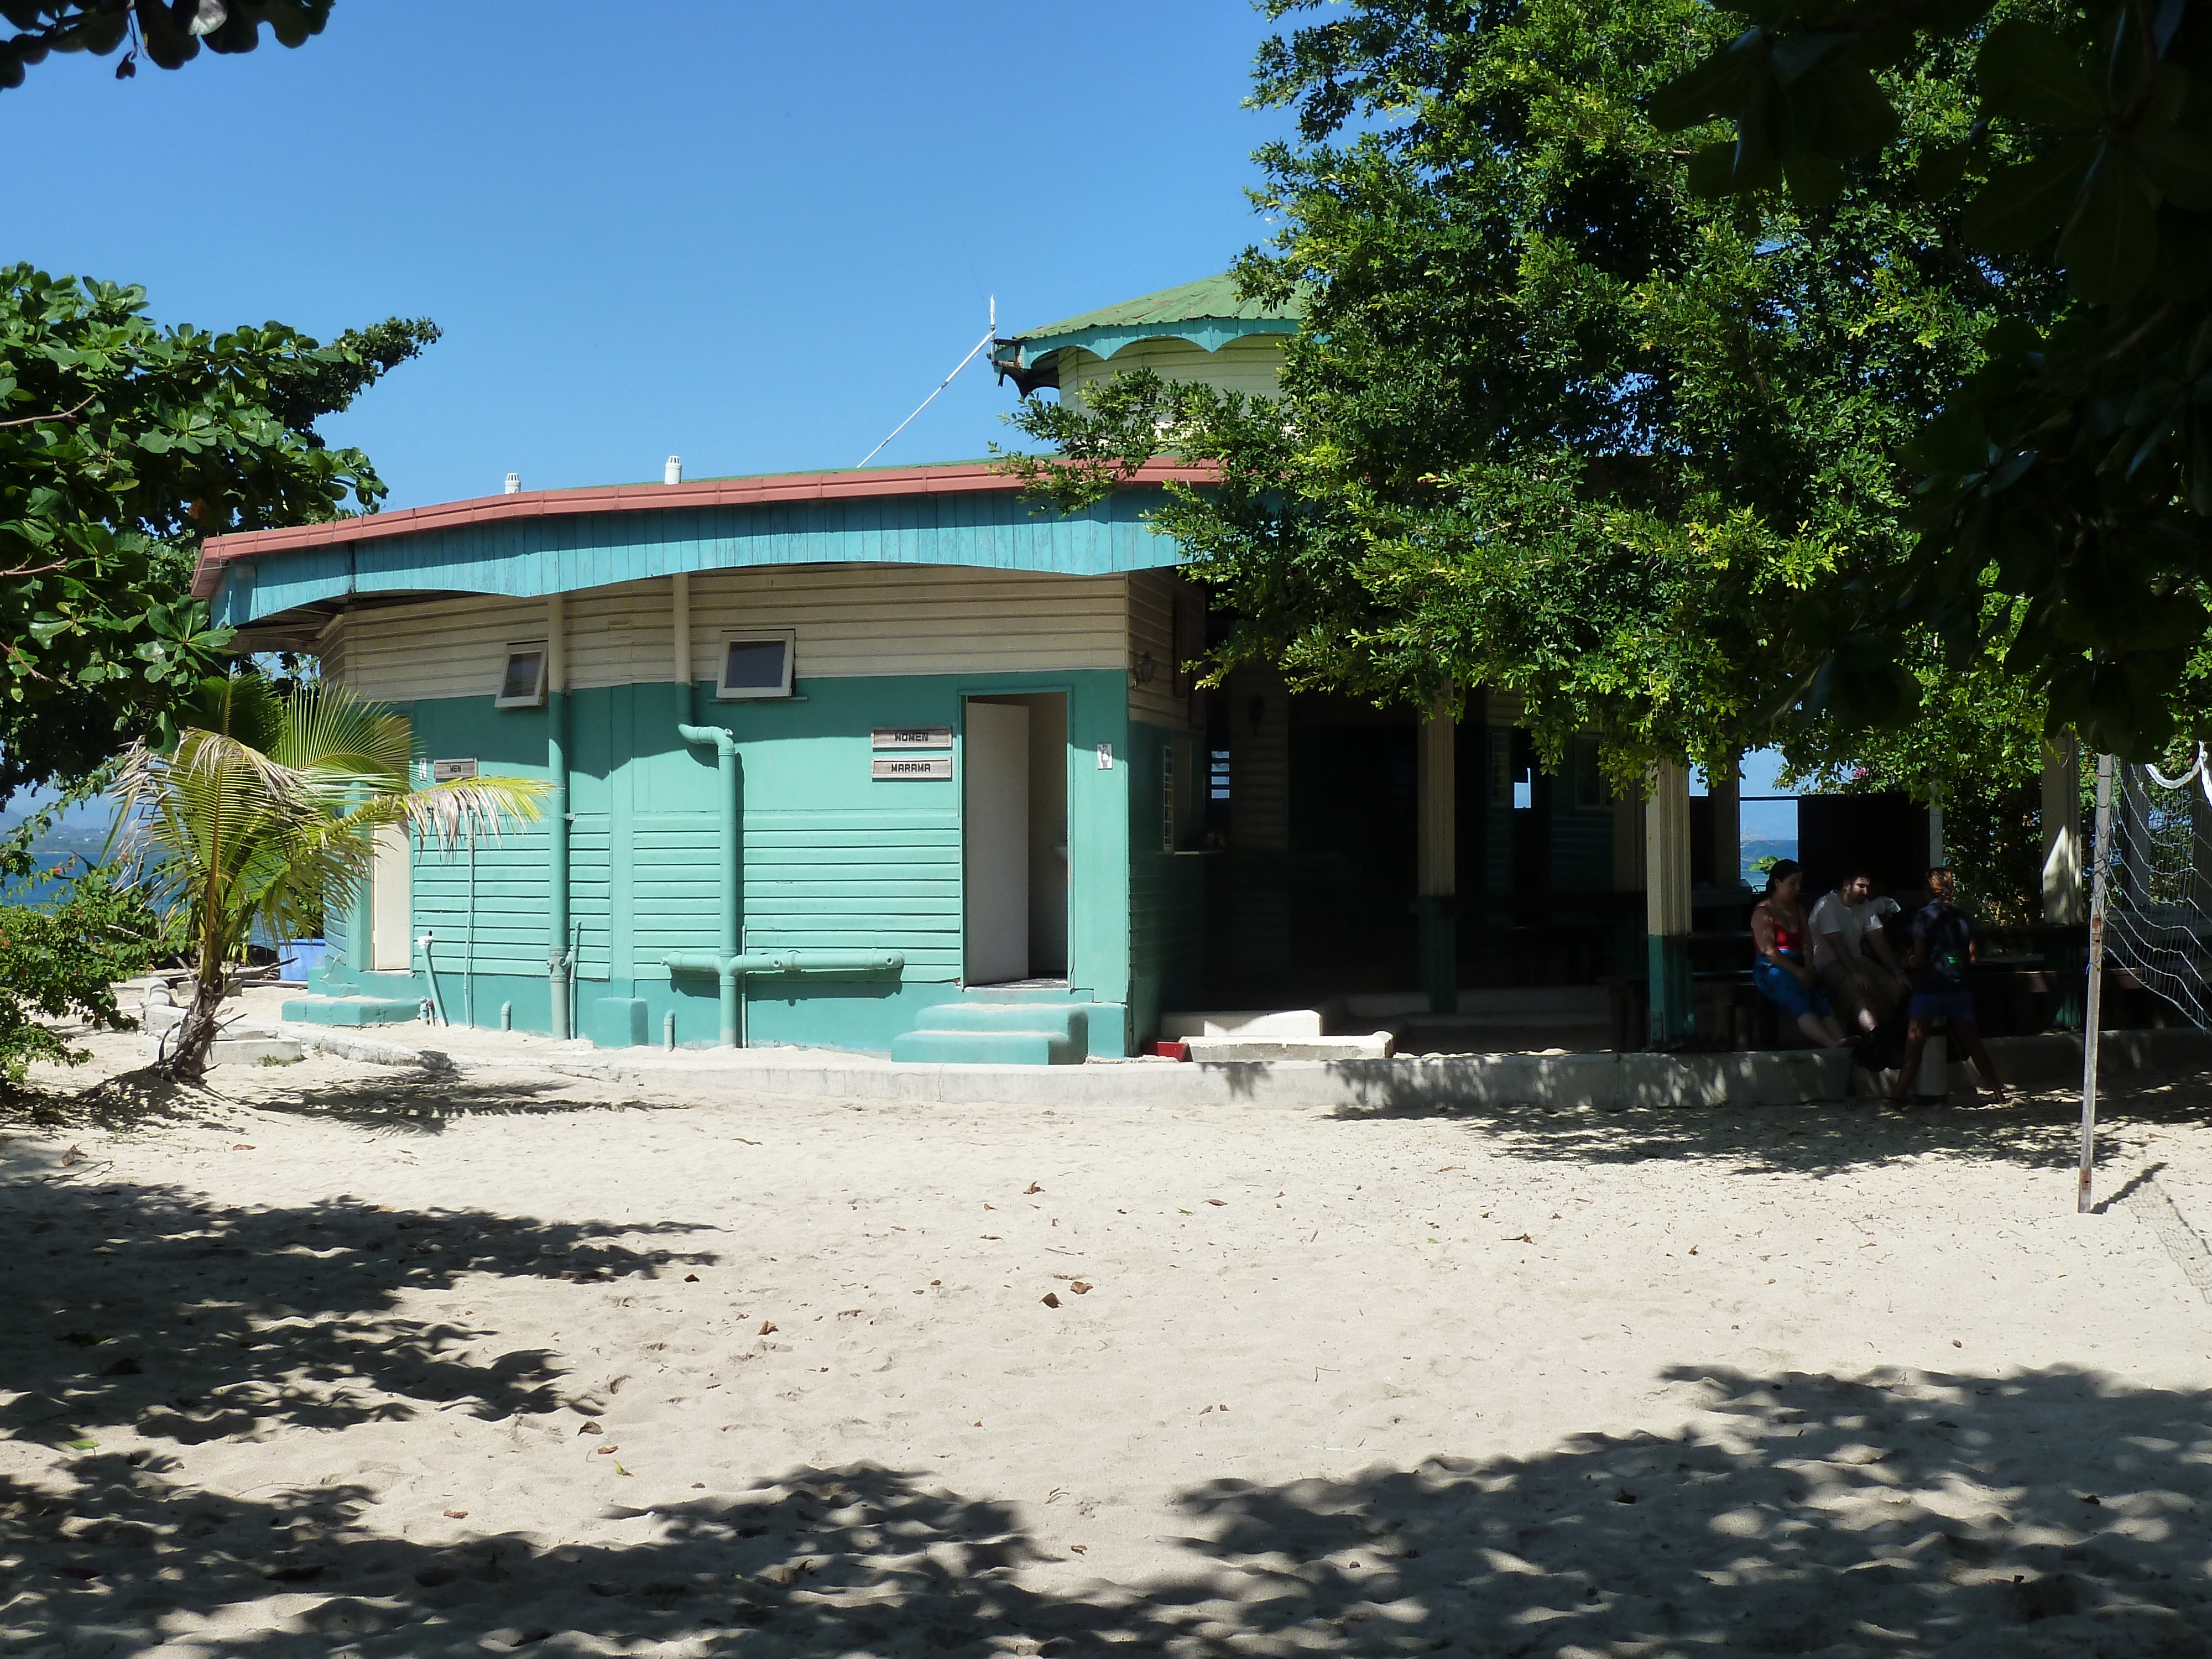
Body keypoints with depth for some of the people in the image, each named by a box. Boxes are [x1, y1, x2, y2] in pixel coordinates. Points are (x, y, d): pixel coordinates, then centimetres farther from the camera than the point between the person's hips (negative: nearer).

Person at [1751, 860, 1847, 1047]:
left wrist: (1808, 969, -6)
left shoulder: (1798, 909, 22)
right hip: (1771, 970, -6)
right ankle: (1833, 1045, -55)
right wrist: (1797, 971, -16)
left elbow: (1806, 944, 13)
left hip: (1798, 969, 6)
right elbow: (1769, 951, -10)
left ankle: (1842, 1042, -51)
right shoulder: (1763, 912, 0)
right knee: (1799, 1000, -35)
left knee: (1821, 1001, -26)